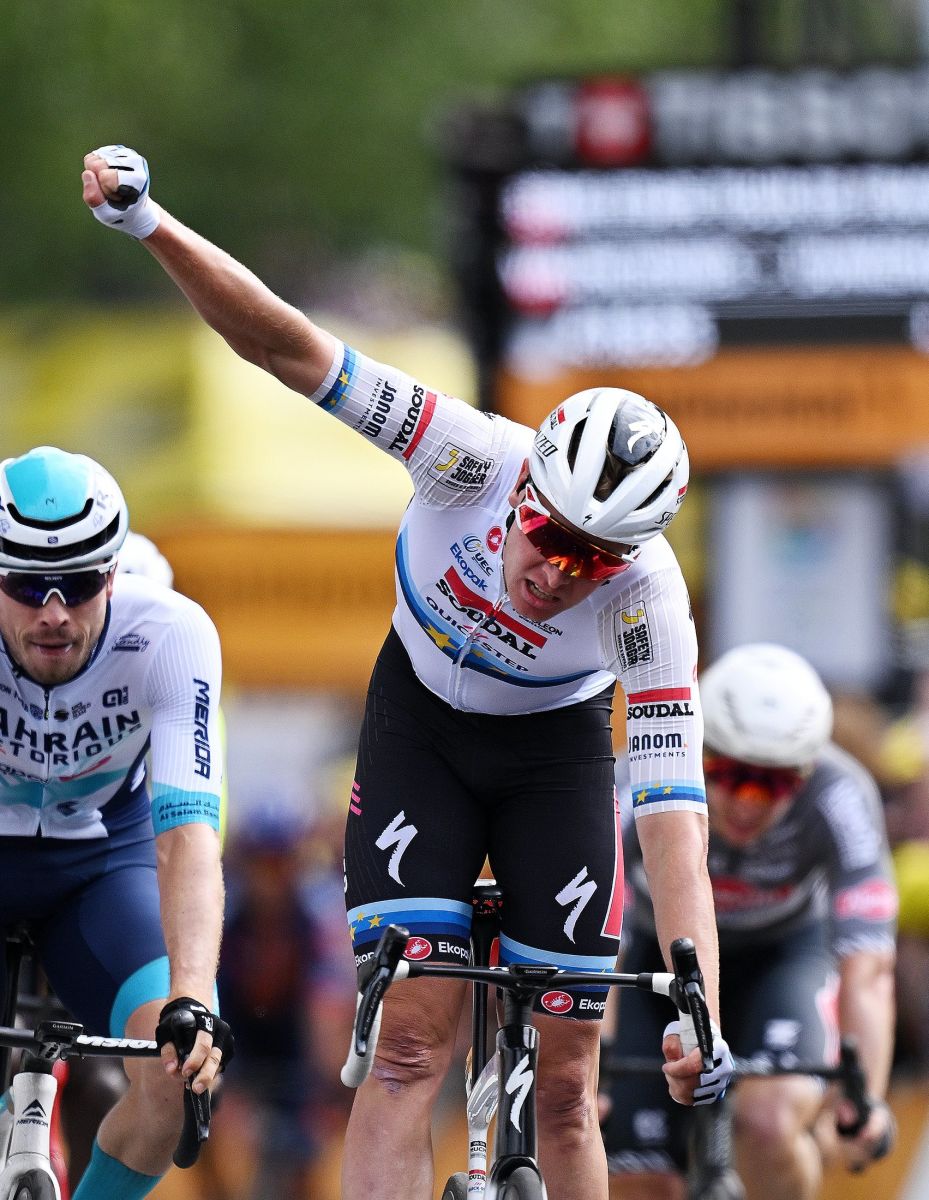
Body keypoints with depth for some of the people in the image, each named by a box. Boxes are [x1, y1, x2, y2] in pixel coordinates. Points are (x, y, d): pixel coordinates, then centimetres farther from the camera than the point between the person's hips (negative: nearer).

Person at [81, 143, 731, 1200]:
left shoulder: (648, 598, -32)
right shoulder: (475, 458, -32)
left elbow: (672, 817, -37)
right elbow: (287, 349, -36)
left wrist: (699, 1015, -46)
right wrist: (150, 225, -49)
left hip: (553, 754, 0)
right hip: (420, 724, 0)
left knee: (563, 1088, -3)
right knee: (411, 1044, -16)